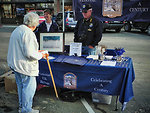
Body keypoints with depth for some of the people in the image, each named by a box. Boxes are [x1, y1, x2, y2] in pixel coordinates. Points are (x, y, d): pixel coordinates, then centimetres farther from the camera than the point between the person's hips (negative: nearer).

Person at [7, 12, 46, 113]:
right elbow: (29, 53, -26)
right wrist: (40, 55, -9)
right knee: (29, 87, 3)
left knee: (21, 86, 21)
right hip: (25, 66, -10)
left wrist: (36, 51, 21)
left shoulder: (17, 30, 12)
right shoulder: (28, 33, -21)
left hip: (15, 63, 10)